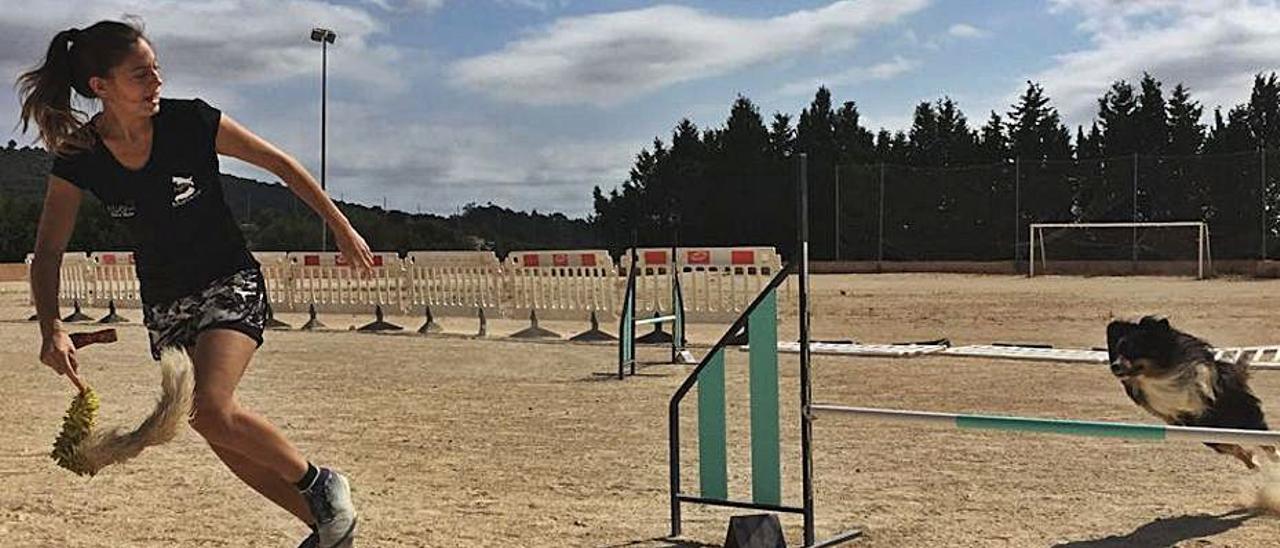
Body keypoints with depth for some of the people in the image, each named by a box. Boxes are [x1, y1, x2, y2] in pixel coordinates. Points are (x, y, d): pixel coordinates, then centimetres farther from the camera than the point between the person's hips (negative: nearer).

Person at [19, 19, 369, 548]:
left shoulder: (191, 121, -16)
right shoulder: (79, 158, -9)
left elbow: (279, 163, -5)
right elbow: (47, 253, -4)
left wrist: (342, 228, -3)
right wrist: (52, 328, -20)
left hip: (231, 284, -4)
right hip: (164, 302, 4)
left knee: (209, 410, -26)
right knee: (227, 442, 5)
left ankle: (320, 484, -4)